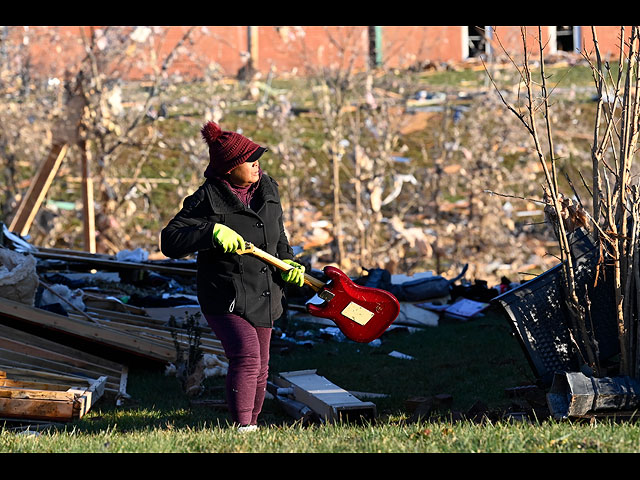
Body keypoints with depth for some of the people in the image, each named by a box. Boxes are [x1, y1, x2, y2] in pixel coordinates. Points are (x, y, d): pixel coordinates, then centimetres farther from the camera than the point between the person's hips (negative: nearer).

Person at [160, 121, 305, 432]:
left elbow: (278, 238, 21)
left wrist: (287, 263, 2)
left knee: (260, 368, 15)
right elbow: (170, 241, -21)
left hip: (264, 296, 7)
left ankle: (252, 421, 32)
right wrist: (212, 232, -32)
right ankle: (242, 427, -27)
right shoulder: (208, 199, -15)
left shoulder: (267, 190, 6)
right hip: (226, 298, -7)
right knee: (247, 356, -26)